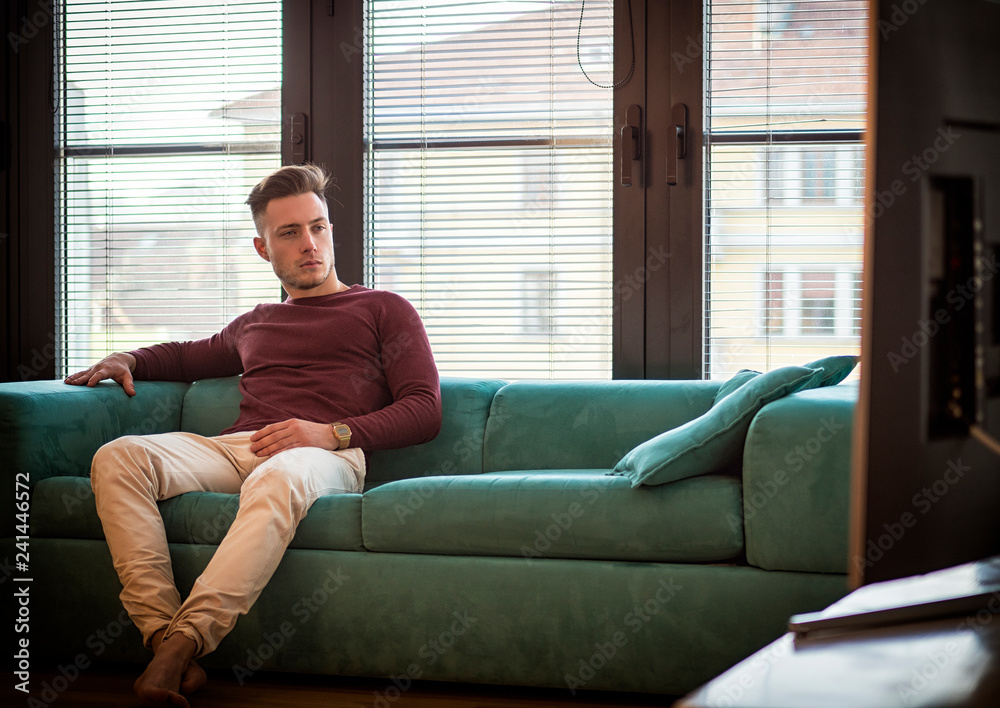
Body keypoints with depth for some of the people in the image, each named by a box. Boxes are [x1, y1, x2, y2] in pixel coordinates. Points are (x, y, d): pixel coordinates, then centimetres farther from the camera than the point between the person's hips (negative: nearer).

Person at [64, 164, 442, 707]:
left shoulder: (384, 311, 20)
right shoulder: (254, 325, 35)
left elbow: (425, 411, 7)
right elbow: (189, 357, 53)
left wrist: (334, 433, -8)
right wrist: (129, 360, 30)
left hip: (326, 455, -5)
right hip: (234, 448, 5)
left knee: (278, 477, -44)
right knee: (118, 458, -26)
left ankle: (183, 642, -48)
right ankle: (164, 633, -38)